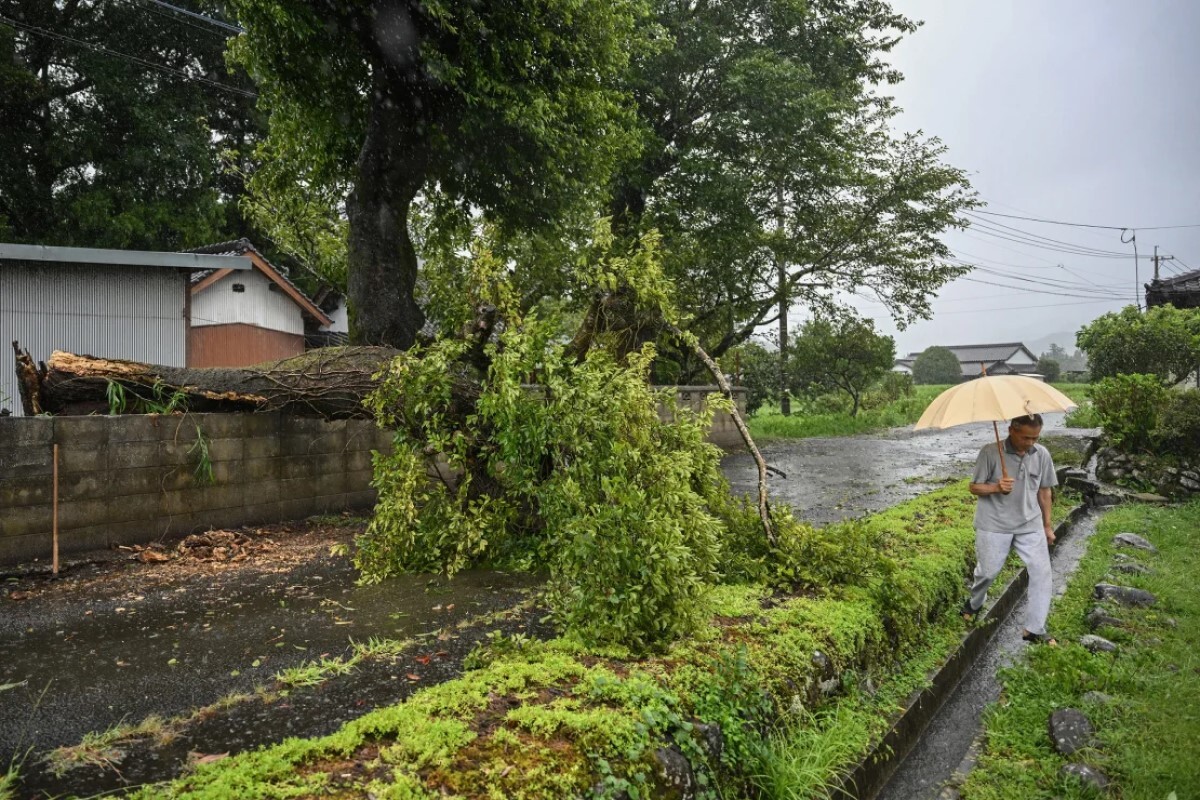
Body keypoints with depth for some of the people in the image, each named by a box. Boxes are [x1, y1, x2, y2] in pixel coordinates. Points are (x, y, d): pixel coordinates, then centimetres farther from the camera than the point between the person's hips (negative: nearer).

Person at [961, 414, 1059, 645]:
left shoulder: (1042, 455, -3)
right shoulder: (990, 452, -15)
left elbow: (1045, 491, 9)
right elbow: (974, 487, -7)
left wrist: (1047, 525, 14)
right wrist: (996, 487, -27)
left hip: (1030, 524, 3)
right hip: (994, 525, -3)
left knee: (1041, 572, -2)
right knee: (988, 572, 8)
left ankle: (1034, 629, 11)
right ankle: (974, 603, 40)